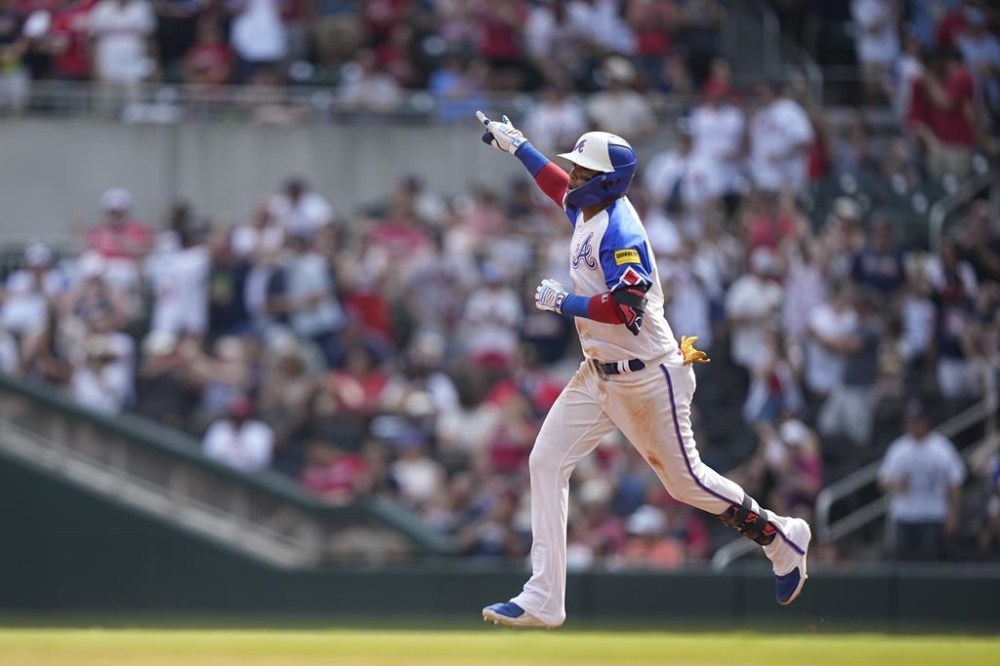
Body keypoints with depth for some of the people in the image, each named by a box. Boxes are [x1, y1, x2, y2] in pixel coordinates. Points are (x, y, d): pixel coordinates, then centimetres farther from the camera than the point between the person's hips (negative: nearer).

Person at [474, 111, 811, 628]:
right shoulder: (587, 209, 5)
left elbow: (626, 308, -32)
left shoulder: (620, 234, -23)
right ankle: (543, 600, -4)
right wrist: (516, 146, 33)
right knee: (546, 463, -3)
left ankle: (780, 537, 27)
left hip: (647, 379, -9)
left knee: (683, 479, 4)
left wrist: (563, 302, -22)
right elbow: (560, 186, 30)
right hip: (599, 375, 9)